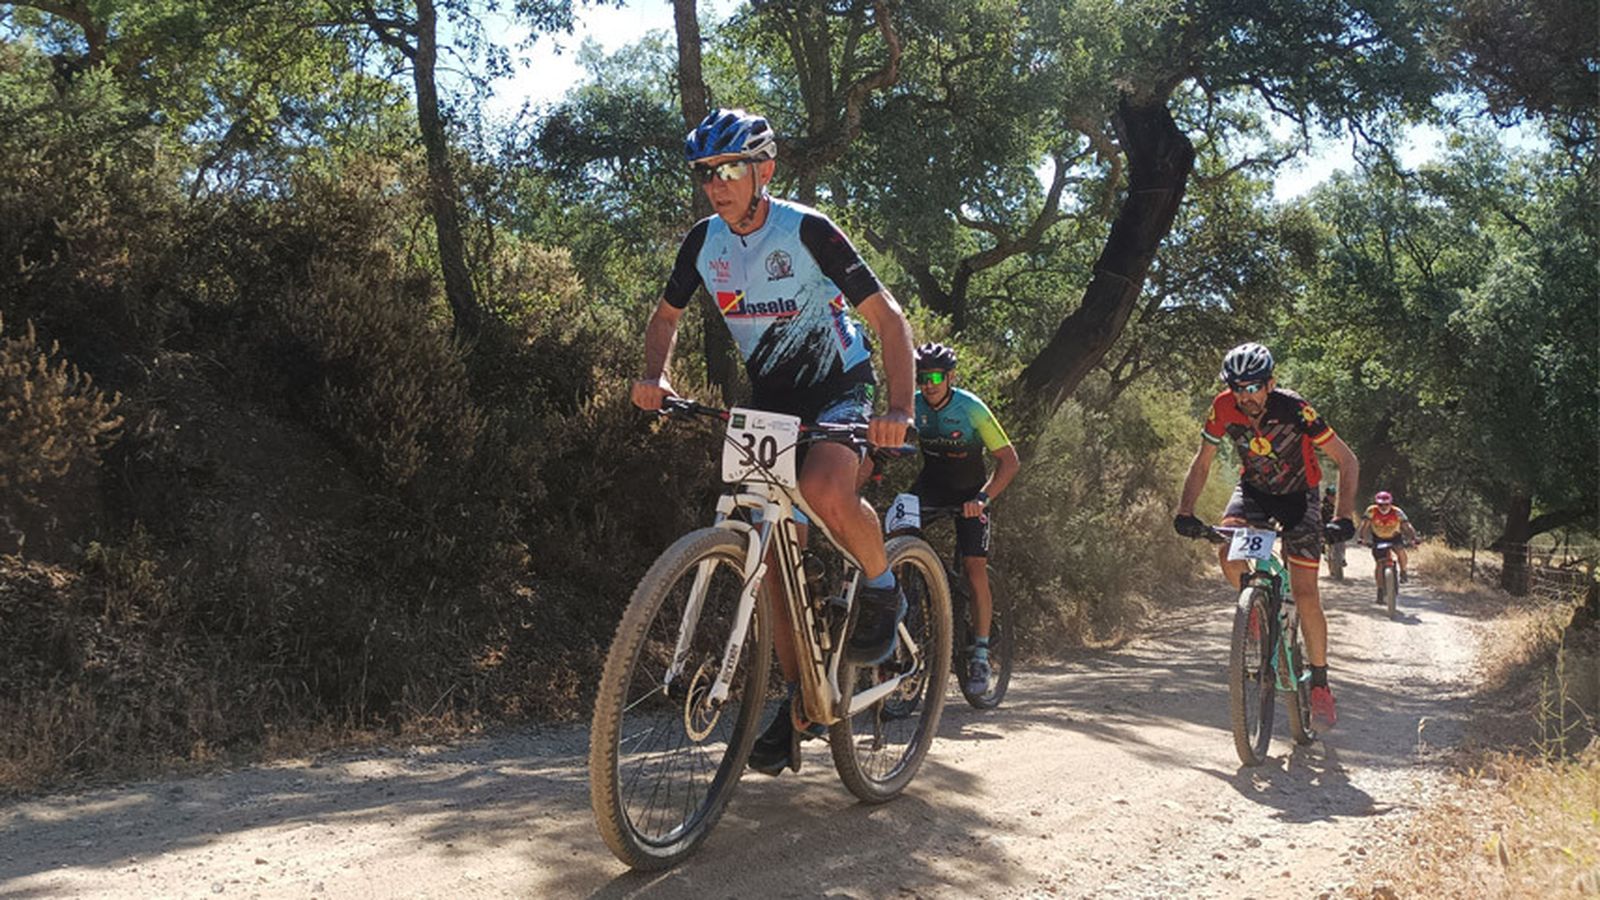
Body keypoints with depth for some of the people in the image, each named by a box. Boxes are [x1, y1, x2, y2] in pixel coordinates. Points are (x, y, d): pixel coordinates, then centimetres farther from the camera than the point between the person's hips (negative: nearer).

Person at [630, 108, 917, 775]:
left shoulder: (807, 231, -19)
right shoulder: (704, 242, -4)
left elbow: (889, 318, -19)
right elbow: (666, 316, 12)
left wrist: (900, 408, -34)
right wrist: (654, 376, -10)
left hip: (840, 388, -5)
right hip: (770, 400, 5)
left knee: (825, 491, -36)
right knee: (772, 556, -1)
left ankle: (882, 590, -5)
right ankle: (801, 703, 13)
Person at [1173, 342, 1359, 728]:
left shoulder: (1293, 409, -29)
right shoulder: (1224, 408, -20)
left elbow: (1347, 461, -22)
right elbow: (1202, 463, -7)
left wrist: (1343, 516, -33)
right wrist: (1185, 511, -21)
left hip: (1298, 493, -3)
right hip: (1253, 488, 3)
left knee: (1305, 594, -9)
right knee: (1229, 554, -27)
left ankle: (1320, 682, 6)